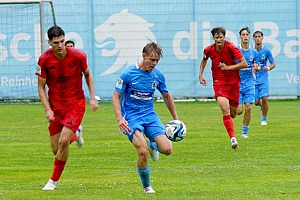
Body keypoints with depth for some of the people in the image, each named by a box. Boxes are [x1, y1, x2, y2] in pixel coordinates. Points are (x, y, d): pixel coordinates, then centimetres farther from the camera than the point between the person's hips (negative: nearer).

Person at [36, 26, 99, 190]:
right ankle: (74, 135, 40)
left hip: (76, 104, -2)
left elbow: (88, 74, 8)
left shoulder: (78, 56, -13)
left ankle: (54, 180, -1)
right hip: (56, 107, 2)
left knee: (63, 141, -19)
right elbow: (41, 87, -3)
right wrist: (47, 109, -14)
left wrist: (92, 98, 3)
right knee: (56, 149, 3)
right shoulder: (44, 59, -12)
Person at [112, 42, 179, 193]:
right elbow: (116, 97, -7)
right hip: (131, 117, -4)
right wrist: (120, 119, -20)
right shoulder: (128, 74, -12)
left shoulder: (158, 75, 1)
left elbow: (166, 96, 17)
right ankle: (146, 186, -3)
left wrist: (175, 118, 19)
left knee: (167, 149, -12)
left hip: (150, 115, 4)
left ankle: (151, 144, 26)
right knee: (143, 151, -25)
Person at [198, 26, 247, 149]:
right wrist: (200, 75, 13)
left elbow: (244, 64, -14)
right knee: (225, 110, -22)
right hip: (219, 82, 0)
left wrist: (228, 67, -19)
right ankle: (232, 138, -25)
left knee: (233, 113, 10)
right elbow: (204, 60, 20)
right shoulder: (209, 50, -4)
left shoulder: (231, 48, -13)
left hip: (233, 82, 0)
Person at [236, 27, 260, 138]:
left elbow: (256, 68, 15)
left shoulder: (254, 52, 6)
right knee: (239, 111, -9)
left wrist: (256, 68, -7)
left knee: (248, 108, -8)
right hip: (237, 84, -2)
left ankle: (244, 132, 6)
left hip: (250, 84, 2)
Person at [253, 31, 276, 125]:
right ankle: (261, 105, 38)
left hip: (264, 79, -1)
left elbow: (273, 63, 5)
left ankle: (264, 119, 5)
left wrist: (269, 68, -16)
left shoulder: (266, 51, -4)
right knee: (256, 102, 0)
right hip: (253, 79, 1)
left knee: (264, 99, -14)